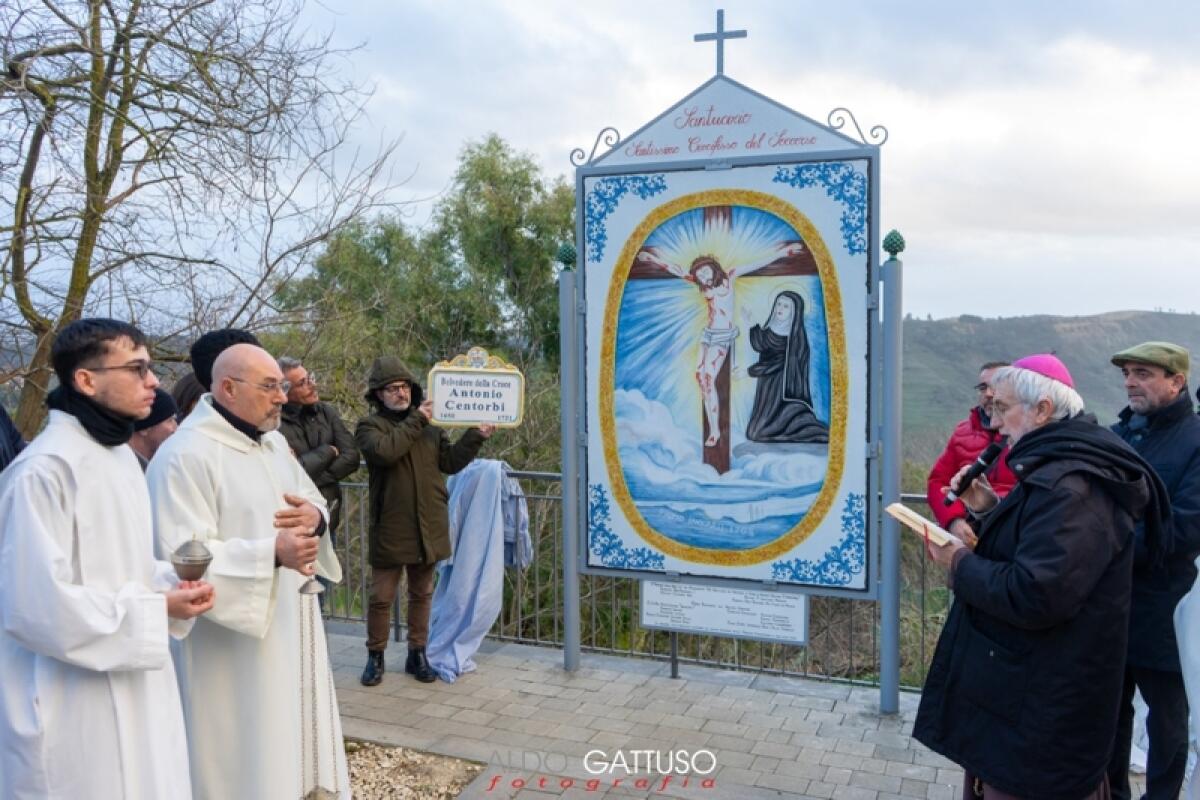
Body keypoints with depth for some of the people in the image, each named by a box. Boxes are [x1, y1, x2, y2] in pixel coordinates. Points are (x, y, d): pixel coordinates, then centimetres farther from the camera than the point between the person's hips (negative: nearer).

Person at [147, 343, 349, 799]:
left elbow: (313, 498, 17)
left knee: (289, 729, 20)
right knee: (244, 752, 4)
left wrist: (316, 517, -9)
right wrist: (272, 553, -34)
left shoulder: (273, 441, 9)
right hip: (232, 640, -8)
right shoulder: (185, 456, -19)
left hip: (287, 624, 8)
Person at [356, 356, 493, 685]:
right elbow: (385, 451, -25)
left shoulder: (430, 424, 10)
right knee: (382, 596, 5)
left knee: (422, 594, 15)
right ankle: (375, 657, 22)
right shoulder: (369, 426, -4)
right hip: (390, 530, -4)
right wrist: (416, 421, -19)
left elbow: (450, 461, 11)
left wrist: (475, 436, 2)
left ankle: (417, 654, 28)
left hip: (428, 528, 4)